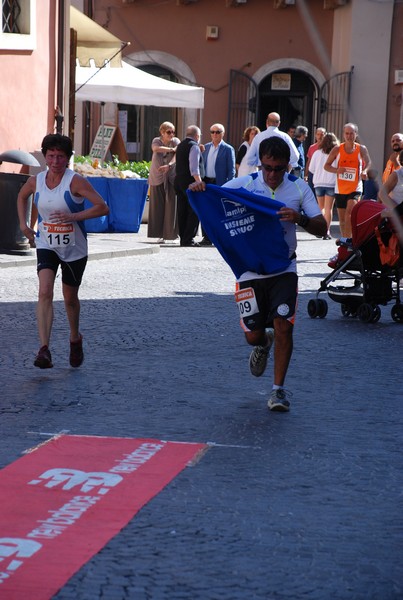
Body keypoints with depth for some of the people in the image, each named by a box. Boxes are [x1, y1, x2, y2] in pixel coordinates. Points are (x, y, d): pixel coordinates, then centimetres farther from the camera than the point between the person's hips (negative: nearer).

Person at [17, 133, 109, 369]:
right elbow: (22, 197, 22)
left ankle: (76, 339, 41)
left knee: (70, 297, 12)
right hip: (46, 245, 2)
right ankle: (44, 349, -26)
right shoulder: (36, 181, -2)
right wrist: (23, 224, 11)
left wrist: (73, 216, -26)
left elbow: (103, 207, -20)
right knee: (45, 292, -19)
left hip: (74, 248, -2)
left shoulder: (76, 181, -16)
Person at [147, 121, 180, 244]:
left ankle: (171, 233, 0)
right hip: (157, 178, 1)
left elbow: (177, 155, -14)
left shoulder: (175, 141, 4)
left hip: (171, 178, -1)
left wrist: (169, 165, -32)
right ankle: (161, 235, 1)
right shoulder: (156, 141, 7)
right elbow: (156, 148, -17)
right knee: (158, 206, -2)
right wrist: (171, 149, -15)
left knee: (171, 205, -7)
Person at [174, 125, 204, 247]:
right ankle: (188, 239, -10)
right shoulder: (194, 146, -10)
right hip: (190, 182, -9)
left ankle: (183, 238, 12)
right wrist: (199, 183, -20)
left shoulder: (180, 145, 17)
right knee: (194, 211, -6)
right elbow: (194, 168, -18)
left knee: (182, 211, 10)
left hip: (178, 180, 9)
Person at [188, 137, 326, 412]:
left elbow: (321, 228, -4)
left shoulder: (299, 188, -2)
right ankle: (264, 344, 44)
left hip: (283, 268, 0)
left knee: (283, 326, -15)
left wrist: (300, 218, -26)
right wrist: (197, 190, -27)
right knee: (253, 335, 4)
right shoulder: (243, 184, -5)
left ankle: (279, 389, 0)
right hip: (250, 270, 0)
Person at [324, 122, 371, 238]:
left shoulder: (361, 149, -1)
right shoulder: (337, 149, 0)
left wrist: (364, 171, -14)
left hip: (355, 188, -2)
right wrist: (336, 170, -17)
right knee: (342, 218, 10)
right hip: (340, 188, 2)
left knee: (349, 213, -21)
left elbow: (368, 163, 9)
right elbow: (326, 166, 4)